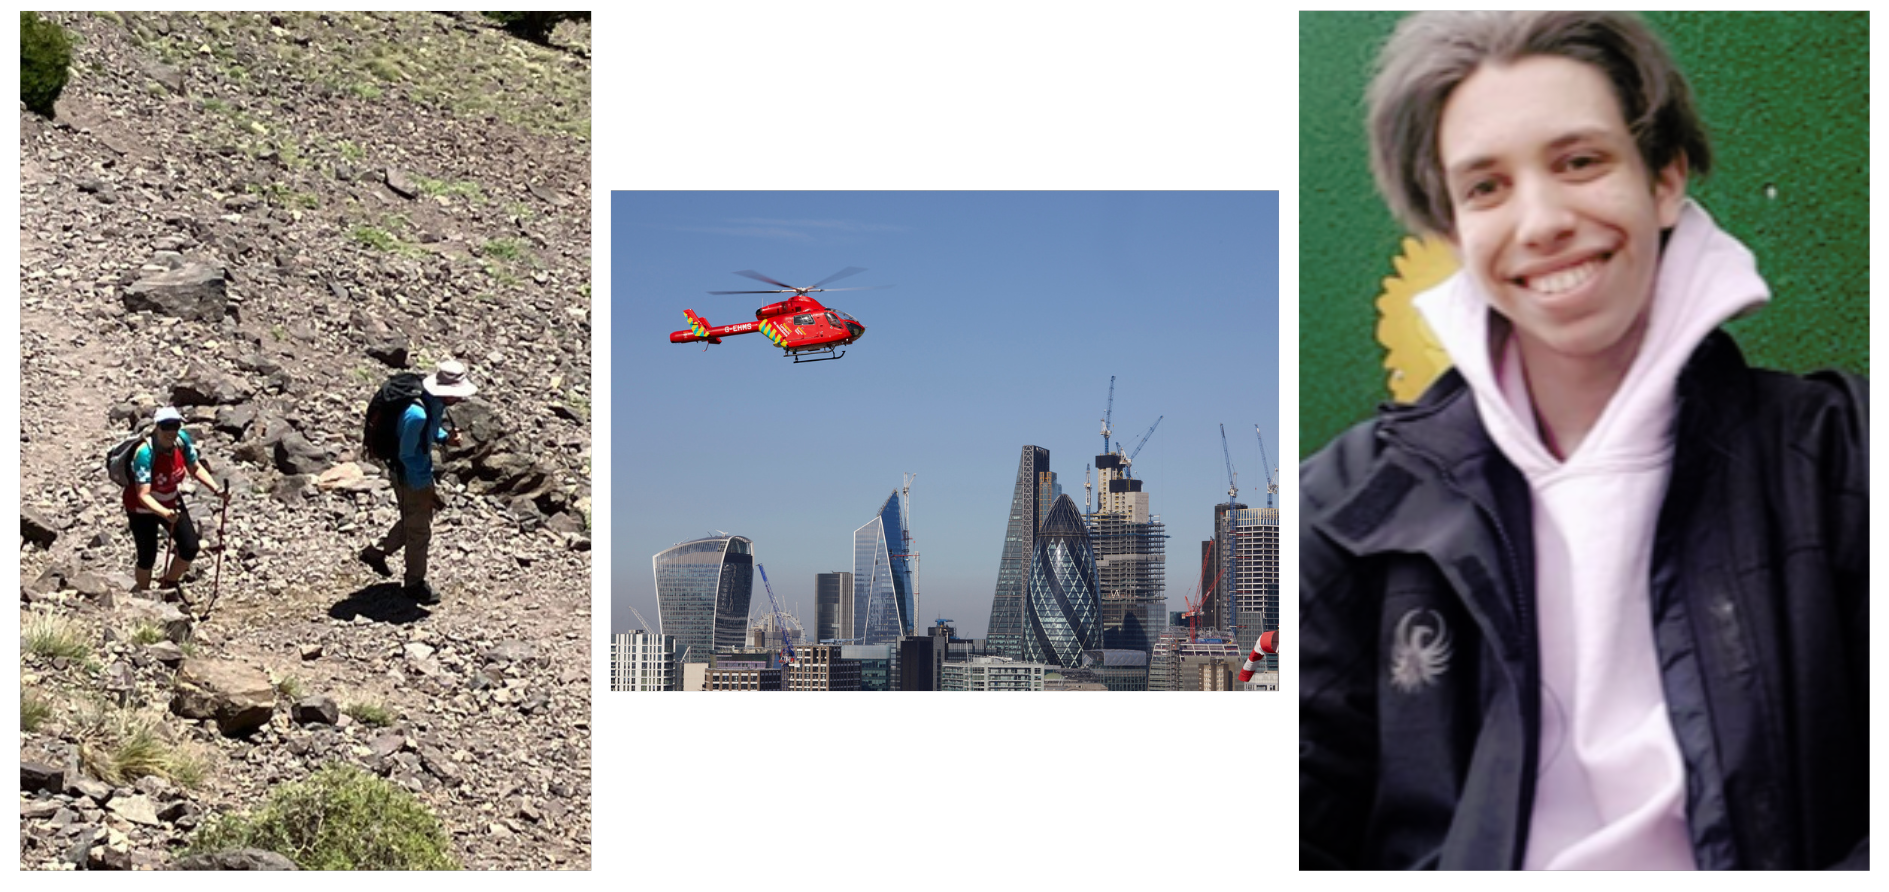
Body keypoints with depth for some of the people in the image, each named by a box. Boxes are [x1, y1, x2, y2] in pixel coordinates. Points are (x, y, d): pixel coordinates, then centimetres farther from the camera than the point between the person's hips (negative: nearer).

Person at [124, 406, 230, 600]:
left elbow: (195, 468, -1)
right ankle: (143, 595, 32)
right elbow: (143, 495, -38)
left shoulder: (182, 440, -18)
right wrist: (165, 513, -54)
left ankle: (170, 583, 30)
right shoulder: (145, 453, -34)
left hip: (171, 502, 5)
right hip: (143, 509, -5)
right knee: (147, 557, 3)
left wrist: (216, 489, -15)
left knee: (190, 548, 1)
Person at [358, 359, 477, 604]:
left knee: (412, 522, 26)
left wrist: (445, 437, -8)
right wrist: (424, 488, -21)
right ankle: (415, 583, 26)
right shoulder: (417, 415, -35)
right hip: (410, 476, -9)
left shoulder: (436, 404, -8)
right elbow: (407, 455, -26)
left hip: (423, 471, 9)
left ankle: (376, 552, 46)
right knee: (419, 531, 7)